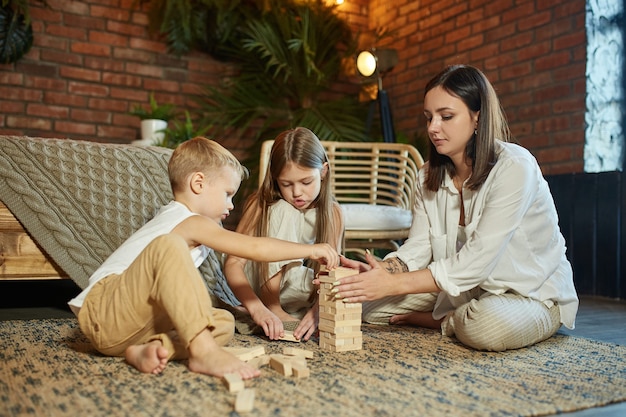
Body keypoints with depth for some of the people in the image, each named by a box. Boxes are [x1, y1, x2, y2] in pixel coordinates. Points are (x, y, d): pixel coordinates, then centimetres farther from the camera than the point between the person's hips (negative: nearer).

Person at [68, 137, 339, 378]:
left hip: (135, 324, 10)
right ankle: (204, 351, -39)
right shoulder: (192, 223, -11)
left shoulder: (174, 220, 20)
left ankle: (150, 349, -21)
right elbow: (255, 248, -16)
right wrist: (311, 250, -7)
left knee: (224, 322, 0)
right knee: (168, 247, -32)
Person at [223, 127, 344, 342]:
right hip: (263, 286, -3)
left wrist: (316, 312, -40)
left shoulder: (332, 213, -11)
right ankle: (271, 306, -26)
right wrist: (258, 309, -43)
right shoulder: (261, 205, -18)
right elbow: (233, 263, -27)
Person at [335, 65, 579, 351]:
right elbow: (415, 250, -7)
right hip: (469, 292, 5)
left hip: (534, 296, -5)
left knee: (489, 324, -40)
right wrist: (374, 273, -28)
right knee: (362, 300, -7)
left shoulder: (514, 167, -22)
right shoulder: (430, 176, 1)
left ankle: (440, 321, -7)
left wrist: (392, 284, -34)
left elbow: (475, 262, -30)